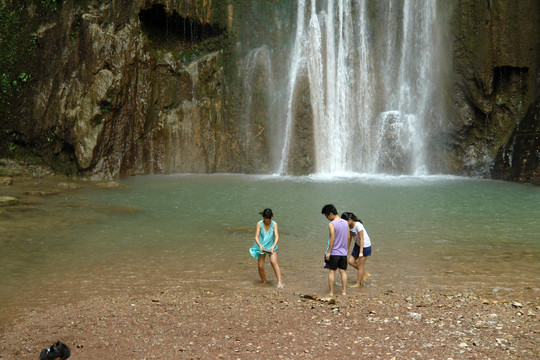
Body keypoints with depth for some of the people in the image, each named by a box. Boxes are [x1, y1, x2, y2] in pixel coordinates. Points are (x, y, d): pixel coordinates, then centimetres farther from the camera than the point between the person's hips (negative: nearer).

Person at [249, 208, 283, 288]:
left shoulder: (274, 224, -9)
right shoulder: (259, 224, -10)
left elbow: (277, 237, -15)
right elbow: (256, 237, -13)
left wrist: (273, 246, -31)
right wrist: (260, 245, -31)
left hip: (271, 246, -1)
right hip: (261, 247, 1)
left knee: (274, 262, -22)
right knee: (261, 266, -2)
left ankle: (279, 282, -22)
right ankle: (264, 282, 20)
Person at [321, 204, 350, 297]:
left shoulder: (331, 224, -15)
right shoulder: (345, 223, 5)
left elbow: (332, 239, -19)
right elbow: (348, 237, 10)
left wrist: (328, 252, -14)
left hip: (333, 252, -5)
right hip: (343, 252, 5)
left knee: (331, 272, 3)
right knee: (343, 272, 11)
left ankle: (331, 292, 5)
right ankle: (344, 291, 14)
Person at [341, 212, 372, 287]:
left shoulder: (358, 225, -26)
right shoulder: (349, 226, -4)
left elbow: (361, 239, -25)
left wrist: (361, 252, -27)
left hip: (365, 246, -8)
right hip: (357, 245, 8)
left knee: (360, 265, -1)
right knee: (351, 261, 4)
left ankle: (358, 284, 11)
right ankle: (366, 274, 20)